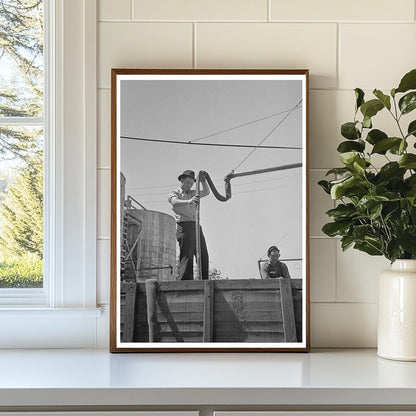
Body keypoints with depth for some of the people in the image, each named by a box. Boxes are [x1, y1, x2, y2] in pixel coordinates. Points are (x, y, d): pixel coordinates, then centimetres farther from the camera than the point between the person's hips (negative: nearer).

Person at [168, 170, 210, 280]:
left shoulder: (192, 193, 27)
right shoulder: (175, 193, 5)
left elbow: (206, 192, 28)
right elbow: (175, 202, -17)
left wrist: (203, 180, 10)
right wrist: (189, 201, -38)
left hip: (196, 226, 7)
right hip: (184, 226, -7)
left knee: (203, 256, 1)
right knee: (187, 256, -16)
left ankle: (204, 281, 2)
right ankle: (184, 281, -21)